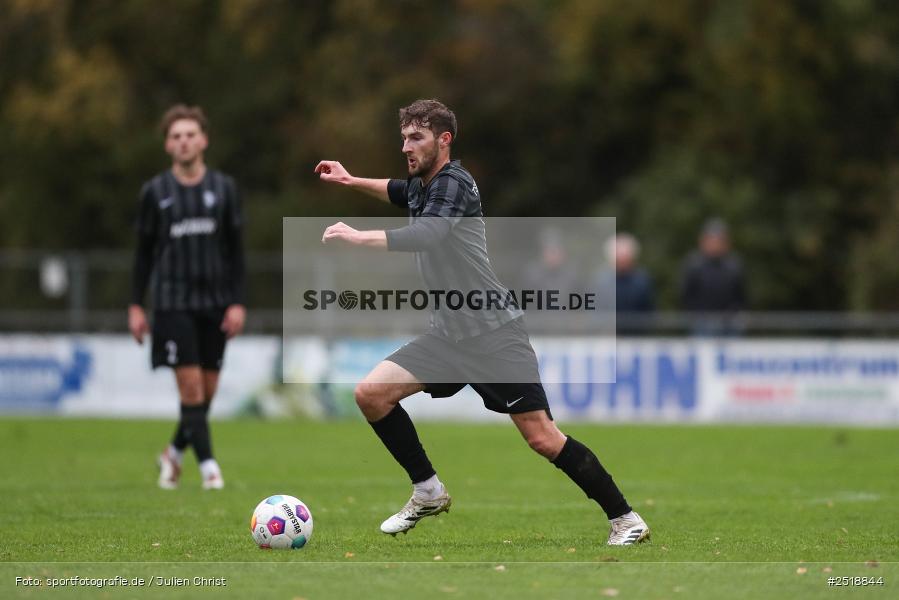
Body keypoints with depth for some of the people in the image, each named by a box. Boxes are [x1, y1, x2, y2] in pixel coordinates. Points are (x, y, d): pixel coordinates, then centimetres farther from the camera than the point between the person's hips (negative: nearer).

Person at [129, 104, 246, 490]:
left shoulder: (223, 188, 5)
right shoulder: (155, 192, 2)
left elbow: (236, 250, 6)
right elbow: (144, 252, 7)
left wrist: (237, 302, -2)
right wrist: (136, 305, 1)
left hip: (215, 303, 2)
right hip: (173, 303, -2)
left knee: (208, 389, 3)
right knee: (191, 385, -12)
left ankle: (174, 453, 24)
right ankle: (208, 465, -8)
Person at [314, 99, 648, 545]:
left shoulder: (454, 183, -15)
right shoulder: (419, 186, 11)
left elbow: (427, 235, -35)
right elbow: (399, 191, 38)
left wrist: (357, 238, -36)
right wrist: (350, 181, 25)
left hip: (493, 332, -8)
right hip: (448, 335, 8)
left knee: (542, 438, -11)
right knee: (370, 393, -6)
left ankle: (624, 518, 0)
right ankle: (428, 492, 9)